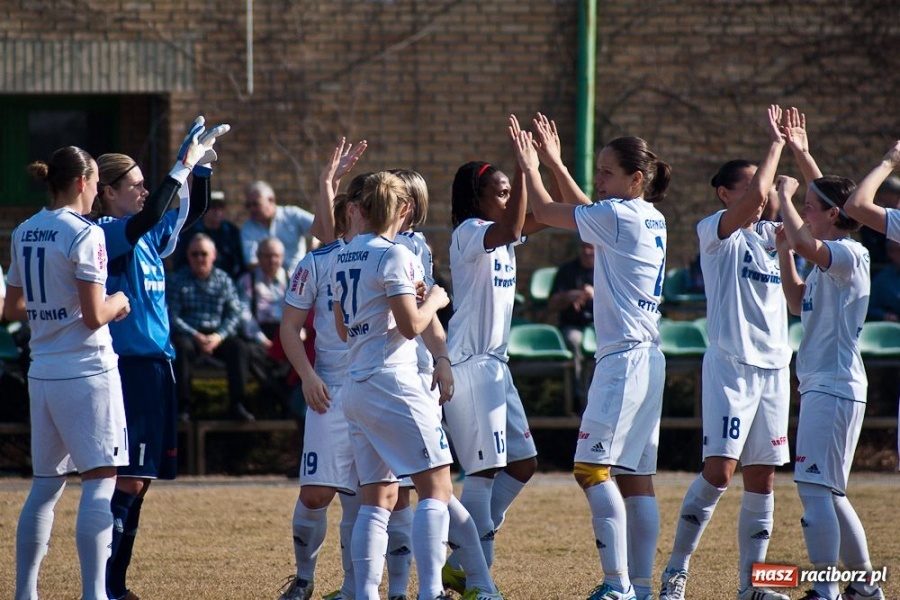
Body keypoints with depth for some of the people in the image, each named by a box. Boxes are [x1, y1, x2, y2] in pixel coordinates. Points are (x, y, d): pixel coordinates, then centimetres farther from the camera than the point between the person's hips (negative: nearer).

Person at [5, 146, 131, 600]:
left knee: (46, 483, 16)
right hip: (86, 372, -7)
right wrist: (117, 303, 2)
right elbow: (94, 316, -17)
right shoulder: (85, 235, -12)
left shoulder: (24, 234, 10)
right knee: (100, 479, -7)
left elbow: (13, 309, 16)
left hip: (42, 372, 8)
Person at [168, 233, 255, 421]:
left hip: (217, 334, 2)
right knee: (182, 347, -35)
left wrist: (218, 336, -16)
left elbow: (234, 313, 2)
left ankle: (237, 403, -24)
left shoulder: (223, 280, 11)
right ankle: (183, 404, -30)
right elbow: (172, 316, -5)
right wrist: (196, 336, -19)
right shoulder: (177, 280, 4)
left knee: (238, 346, -26)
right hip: (188, 333, -2)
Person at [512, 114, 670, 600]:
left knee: (593, 467, -13)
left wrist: (529, 166, 11)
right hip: (647, 358, 10)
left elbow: (544, 211, -4)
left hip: (624, 357, -10)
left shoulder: (619, 215, -11)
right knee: (636, 478, 8)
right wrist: (554, 162, 30)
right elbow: (586, 211, 30)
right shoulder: (651, 218, 14)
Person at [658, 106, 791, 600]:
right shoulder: (714, 231, -4)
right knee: (719, 470, -15)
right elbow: (755, 196, -21)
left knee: (762, 477, 5)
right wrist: (774, 145, -11)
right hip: (730, 364, -7)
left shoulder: (767, 236, 17)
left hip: (773, 367, 7)